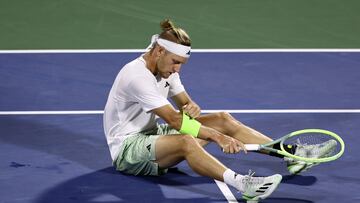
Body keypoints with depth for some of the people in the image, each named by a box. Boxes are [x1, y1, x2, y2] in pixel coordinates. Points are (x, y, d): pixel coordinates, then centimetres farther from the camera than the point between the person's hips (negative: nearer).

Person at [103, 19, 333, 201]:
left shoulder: (166, 68, 6)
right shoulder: (137, 75, -25)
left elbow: (186, 104, 10)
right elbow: (174, 120, -30)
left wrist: (192, 109, -17)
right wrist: (218, 137, -34)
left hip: (151, 134, 10)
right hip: (126, 147, -10)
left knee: (223, 119, -1)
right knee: (186, 141, -40)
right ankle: (241, 183, -63)